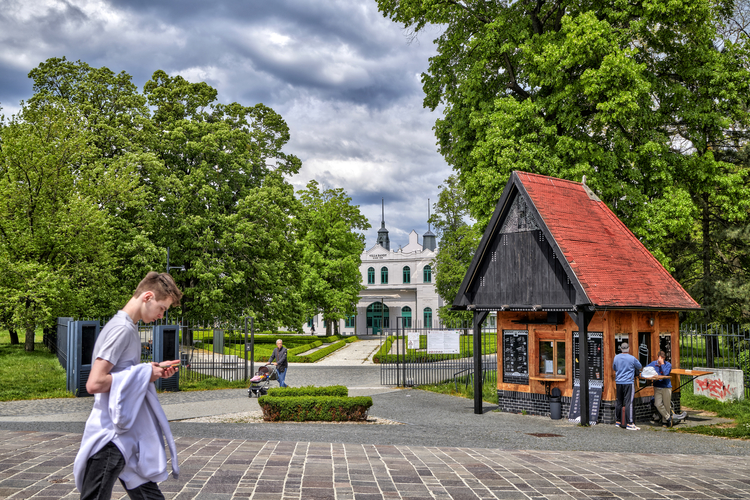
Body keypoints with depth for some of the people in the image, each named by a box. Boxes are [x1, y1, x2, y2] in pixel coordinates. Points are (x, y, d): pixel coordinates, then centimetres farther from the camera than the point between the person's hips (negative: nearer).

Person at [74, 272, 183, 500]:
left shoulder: (129, 328, 14)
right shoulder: (122, 329, -17)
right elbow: (94, 384, -24)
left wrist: (154, 370, 7)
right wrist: (145, 373, -15)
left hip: (129, 436, 10)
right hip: (110, 438, -10)